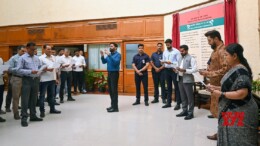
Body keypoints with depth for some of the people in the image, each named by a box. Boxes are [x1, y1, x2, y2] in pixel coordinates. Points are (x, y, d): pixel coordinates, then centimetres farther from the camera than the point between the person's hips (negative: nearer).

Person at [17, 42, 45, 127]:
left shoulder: (37, 58, 12)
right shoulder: (22, 58, -4)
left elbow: (40, 67, 17)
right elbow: (19, 70, -11)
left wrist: (43, 69, -6)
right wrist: (30, 71, -21)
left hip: (36, 80, 6)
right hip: (27, 80, -5)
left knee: (34, 99, 13)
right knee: (25, 100, -3)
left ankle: (33, 116, 25)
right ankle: (24, 118, 5)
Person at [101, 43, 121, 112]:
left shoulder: (118, 54, -9)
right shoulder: (109, 54, 14)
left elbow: (115, 62, -25)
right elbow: (104, 62, 13)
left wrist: (109, 55, -28)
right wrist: (102, 56, -3)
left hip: (114, 73, -8)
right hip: (109, 73, 8)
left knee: (114, 90, -7)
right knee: (110, 90, 12)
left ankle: (115, 107, -1)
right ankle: (113, 105, 23)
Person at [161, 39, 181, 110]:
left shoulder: (176, 51, -4)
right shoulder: (165, 52, 13)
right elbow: (163, 61, 14)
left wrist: (171, 62, -21)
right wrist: (163, 62, -10)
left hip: (174, 70, -5)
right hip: (167, 70, 6)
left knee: (176, 87, -1)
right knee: (169, 87, 12)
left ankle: (178, 103, 4)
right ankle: (168, 102, 20)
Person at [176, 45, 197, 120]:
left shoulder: (191, 58, -8)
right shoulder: (180, 59, 15)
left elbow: (194, 69, -16)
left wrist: (184, 70, -23)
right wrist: (176, 69, -4)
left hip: (187, 80, -7)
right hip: (180, 79, 7)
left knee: (189, 97, 1)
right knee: (183, 96, 14)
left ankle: (190, 113, 10)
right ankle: (184, 111, 24)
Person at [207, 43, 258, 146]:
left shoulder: (240, 71, -22)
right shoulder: (235, 69, 8)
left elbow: (242, 93, -29)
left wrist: (221, 94, -20)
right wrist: (216, 88, 4)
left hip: (240, 113, -9)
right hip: (233, 111, 9)